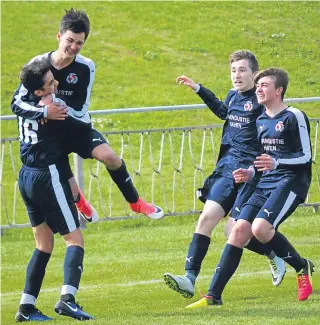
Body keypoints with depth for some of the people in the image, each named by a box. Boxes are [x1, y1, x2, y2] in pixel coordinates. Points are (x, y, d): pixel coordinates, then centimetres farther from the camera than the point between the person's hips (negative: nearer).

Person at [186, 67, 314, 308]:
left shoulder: (294, 117, -7)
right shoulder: (261, 121, 17)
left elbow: (306, 156, -10)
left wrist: (276, 163, -24)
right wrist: (250, 173, 8)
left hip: (290, 182, -7)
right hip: (265, 184, 7)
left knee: (260, 227, -27)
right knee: (240, 229, -8)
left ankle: (303, 268, -1)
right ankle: (213, 296, -9)